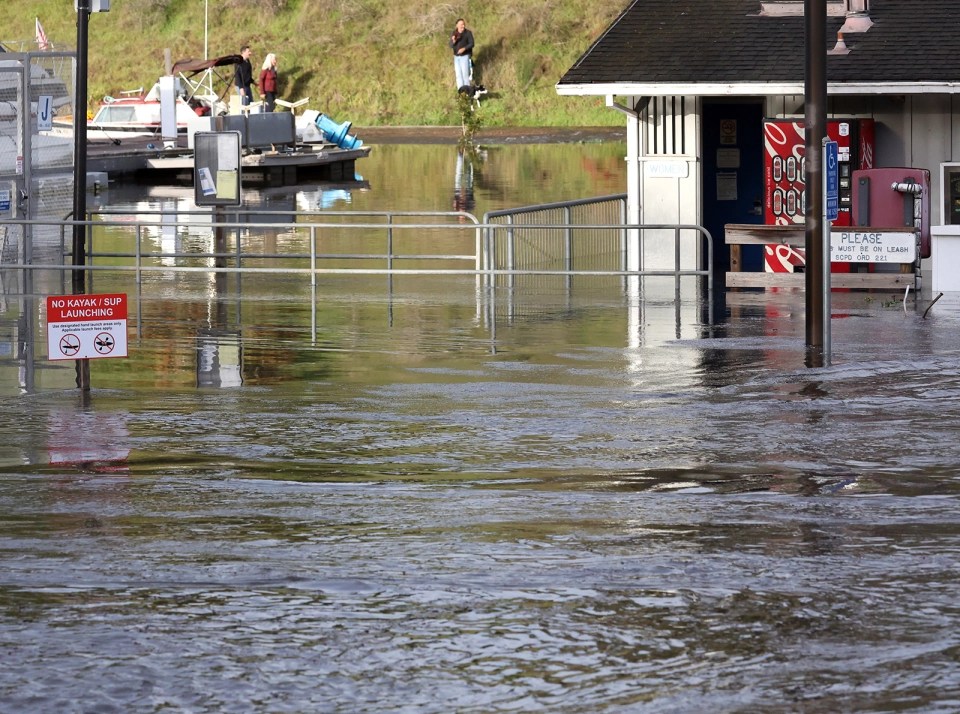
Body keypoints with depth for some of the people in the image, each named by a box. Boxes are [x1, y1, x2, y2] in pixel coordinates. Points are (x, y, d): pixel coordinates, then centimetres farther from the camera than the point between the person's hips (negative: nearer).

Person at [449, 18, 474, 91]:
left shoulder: (468, 33, -6)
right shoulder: (454, 34, 5)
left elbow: (471, 44, -10)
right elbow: (451, 45, 2)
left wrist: (464, 48, -26)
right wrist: (454, 41, -20)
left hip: (465, 56, -4)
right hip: (456, 56, 4)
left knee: (465, 73, -12)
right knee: (458, 74, 2)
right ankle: (460, 91, 3)